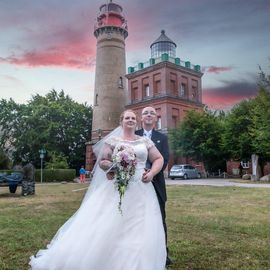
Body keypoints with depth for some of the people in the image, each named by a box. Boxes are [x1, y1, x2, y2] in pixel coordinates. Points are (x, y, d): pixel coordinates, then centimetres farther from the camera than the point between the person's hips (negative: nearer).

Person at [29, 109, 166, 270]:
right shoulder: (112, 140, 7)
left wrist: (152, 173, -4)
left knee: (140, 233, 1)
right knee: (104, 228, -4)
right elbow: (102, 162, 4)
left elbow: (159, 159, 13)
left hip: (141, 192, 2)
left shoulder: (145, 141, 12)